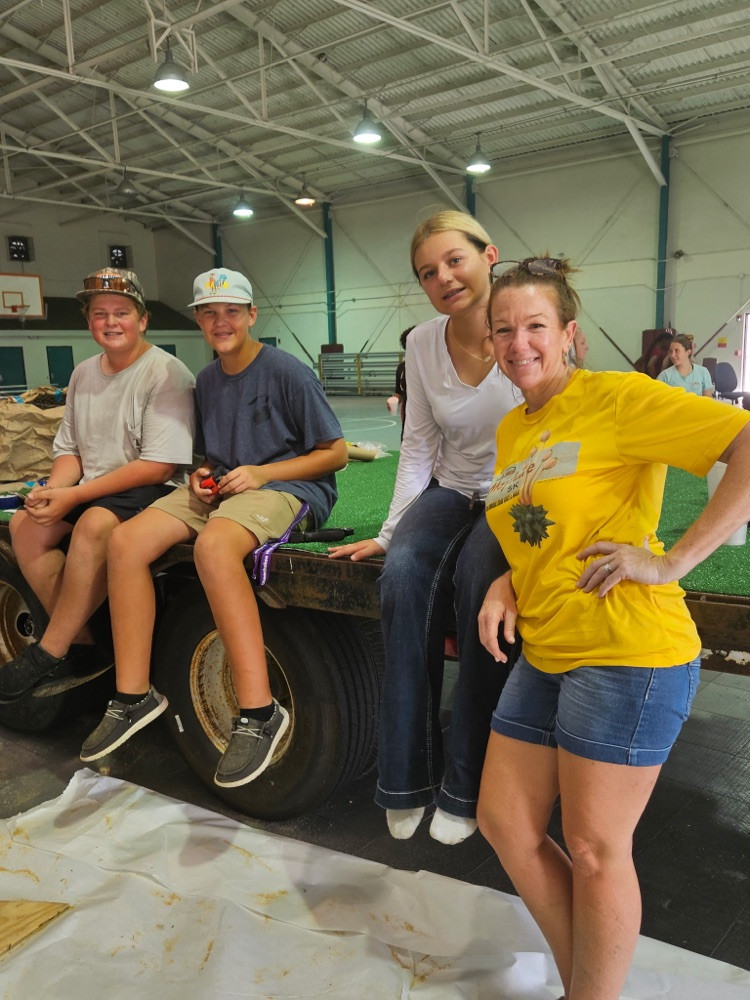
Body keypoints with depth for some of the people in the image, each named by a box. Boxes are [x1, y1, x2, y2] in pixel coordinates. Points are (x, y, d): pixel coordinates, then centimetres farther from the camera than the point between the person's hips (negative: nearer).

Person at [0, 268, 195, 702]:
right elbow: (68, 449, 15)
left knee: (94, 524, -34)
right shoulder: (84, 374, 10)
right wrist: (53, 490, -10)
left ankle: (49, 655, -20)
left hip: (153, 490, -8)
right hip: (92, 490, 8)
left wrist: (73, 496, -20)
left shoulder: (166, 373, -13)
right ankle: (81, 646, -10)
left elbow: (159, 466, -19)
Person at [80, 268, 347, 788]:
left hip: (287, 487, -7)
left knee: (213, 544, -39)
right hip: (222, 489, 7)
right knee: (127, 541, -14)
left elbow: (337, 453, -7)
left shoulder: (287, 372, -7)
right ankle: (133, 696, -6)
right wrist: (202, 478, 1)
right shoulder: (207, 379, 14)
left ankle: (259, 712, -35)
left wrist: (262, 473, -16)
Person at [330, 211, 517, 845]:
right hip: (451, 490, 4)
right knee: (404, 570, -28)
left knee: (476, 579, -34)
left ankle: (465, 787, -17)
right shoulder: (423, 343, -2)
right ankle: (406, 776, -18)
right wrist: (390, 532, -3)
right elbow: (419, 447, 3)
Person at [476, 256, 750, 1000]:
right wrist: (506, 584, 4)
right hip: (545, 654, 9)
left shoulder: (615, 397, -11)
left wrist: (672, 561, -21)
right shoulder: (511, 429, 13)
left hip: (626, 654, -8)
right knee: (503, 825, 14)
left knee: (595, 852, 5)